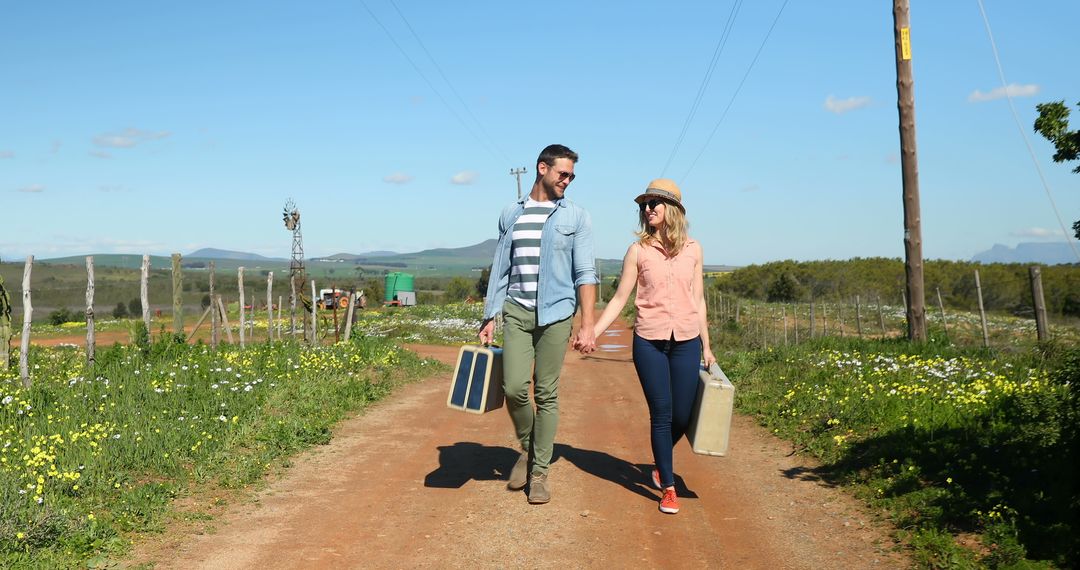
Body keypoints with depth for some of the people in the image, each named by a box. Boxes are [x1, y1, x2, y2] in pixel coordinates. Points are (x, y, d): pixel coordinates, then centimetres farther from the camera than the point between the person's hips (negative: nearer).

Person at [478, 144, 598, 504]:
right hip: (516, 312, 2)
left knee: (547, 394, 0)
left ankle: (540, 471, 13)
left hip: (555, 314, -1)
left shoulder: (576, 217, 5)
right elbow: (500, 270, 14)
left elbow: (585, 273, -1)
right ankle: (526, 448, 19)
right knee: (514, 388, -9)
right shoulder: (511, 214, 12)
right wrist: (489, 319, 10)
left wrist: (587, 325, -9)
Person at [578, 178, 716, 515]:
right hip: (649, 341, -2)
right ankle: (668, 488, 16)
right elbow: (619, 299, 3)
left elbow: (698, 301, 11)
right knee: (661, 414, 2)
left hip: (686, 341, 2)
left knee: (682, 416, 5)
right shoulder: (638, 251, 1)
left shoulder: (692, 250, 6)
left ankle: (661, 462, 36)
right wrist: (592, 333, -7)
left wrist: (706, 347, 12)